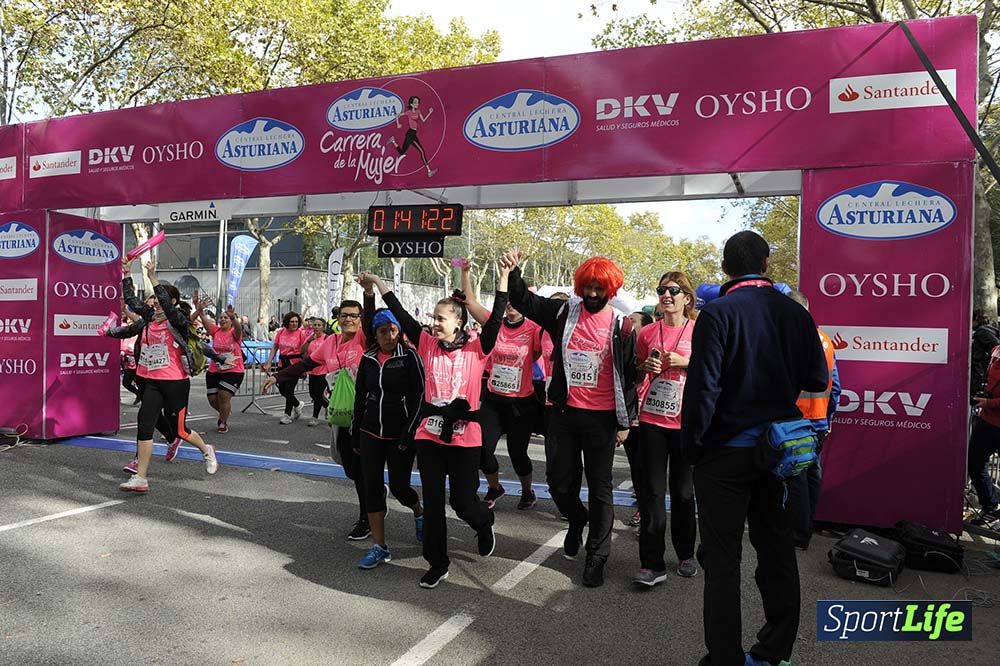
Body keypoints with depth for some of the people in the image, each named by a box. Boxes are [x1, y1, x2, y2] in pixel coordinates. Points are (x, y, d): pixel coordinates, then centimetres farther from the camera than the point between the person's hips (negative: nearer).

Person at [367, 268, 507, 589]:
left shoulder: (476, 349, -5)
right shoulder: (428, 344, 4)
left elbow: (495, 320, -14)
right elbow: (402, 316, 2)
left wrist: (503, 280, -20)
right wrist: (378, 283, 0)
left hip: (464, 434, -3)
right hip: (429, 433, 3)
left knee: (462, 500, 5)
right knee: (433, 501, 8)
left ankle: (485, 523, 41)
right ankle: (438, 562, 23)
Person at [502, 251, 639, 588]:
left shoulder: (621, 326, -1)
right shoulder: (564, 313, 4)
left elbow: (629, 375, 2)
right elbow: (525, 302, 8)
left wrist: (625, 422, 0)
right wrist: (513, 272, -11)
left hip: (602, 418, -2)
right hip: (564, 413, 2)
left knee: (599, 488, 6)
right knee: (559, 480, 9)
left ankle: (596, 557, 20)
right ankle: (577, 519, 42)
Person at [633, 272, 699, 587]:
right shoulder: (647, 332, 7)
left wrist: (687, 362, -13)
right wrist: (646, 368, -5)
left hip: (686, 421, -1)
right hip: (652, 420, 2)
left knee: (684, 492, 10)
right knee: (651, 491, -1)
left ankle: (686, 555, 29)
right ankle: (652, 564, 5)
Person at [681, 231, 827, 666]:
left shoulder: (717, 313, -13)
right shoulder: (796, 313, 1)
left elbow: (702, 386, -17)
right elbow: (817, 381, 1)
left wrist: (692, 446, -8)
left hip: (726, 451, -5)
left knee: (722, 559, 3)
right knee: (777, 549, 16)